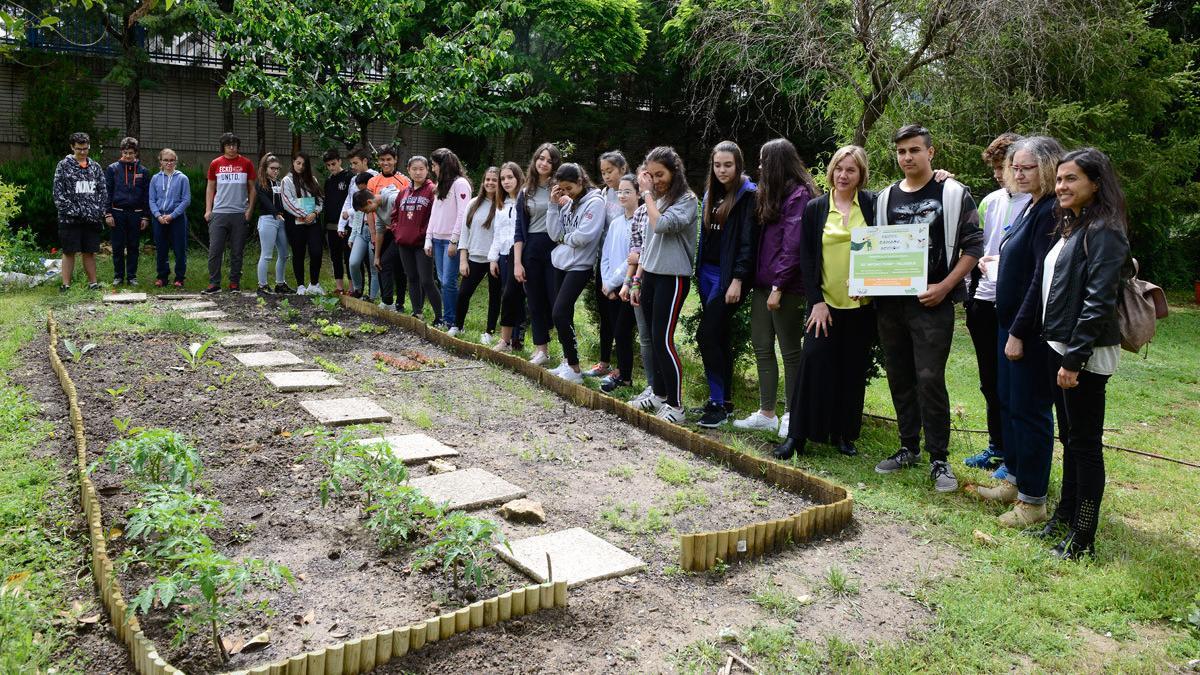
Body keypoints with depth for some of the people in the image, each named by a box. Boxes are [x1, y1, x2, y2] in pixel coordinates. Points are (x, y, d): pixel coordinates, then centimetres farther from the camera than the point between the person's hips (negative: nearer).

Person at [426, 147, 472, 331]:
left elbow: (463, 215, -14)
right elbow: (434, 213, 19)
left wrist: (454, 241, -16)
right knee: (442, 281, 8)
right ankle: (446, 318, 14)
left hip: (452, 240, -8)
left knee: (449, 282, -10)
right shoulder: (441, 185, 19)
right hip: (438, 239, 8)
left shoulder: (460, 183, -7)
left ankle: (455, 322, -3)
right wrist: (428, 239, 12)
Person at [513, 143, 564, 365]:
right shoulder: (526, 193, 11)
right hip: (531, 251, 4)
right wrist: (517, 263, 2)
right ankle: (541, 349, 20)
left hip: (555, 247, -4)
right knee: (536, 302, 9)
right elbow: (519, 230, 8)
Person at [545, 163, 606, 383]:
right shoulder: (566, 202, 11)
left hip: (579, 266, -8)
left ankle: (574, 368, -5)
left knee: (559, 313, -13)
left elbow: (583, 236, -21)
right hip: (560, 263, 8)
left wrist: (564, 237, -3)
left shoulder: (594, 202, -11)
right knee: (562, 314, 10)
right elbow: (555, 234, 3)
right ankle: (567, 361, 21)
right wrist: (554, 205, -3)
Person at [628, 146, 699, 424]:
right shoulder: (656, 201, 12)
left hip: (673, 277, -7)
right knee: (654, 338, 11)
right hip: (650, 275, 7)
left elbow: (661, 225, -24)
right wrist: (637, 279, 15)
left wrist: (648, 193, -12)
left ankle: (675, 404, -3)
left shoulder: (686, 200, -8)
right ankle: (659, 394, 23)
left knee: (663, 339, -11)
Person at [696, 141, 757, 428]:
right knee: (720, 336, 12)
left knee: (707, 336, -12)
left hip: (729, 275, -8)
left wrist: (738, 280, -19)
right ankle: (725, 399, 20)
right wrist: (699, 273, 15)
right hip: (707, 272, 8)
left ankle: (718, 403, -4)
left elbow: (748, 240, -14)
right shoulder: (712, 193, 14)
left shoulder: (748, 195, -8)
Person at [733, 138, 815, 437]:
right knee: (761, 346, 10)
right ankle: (767, 413, 18)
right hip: (763, 284, 9)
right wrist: (759, 281, 8)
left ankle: (792, 415, 13)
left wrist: (778, 286, -18)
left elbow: (792, 245, -17)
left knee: (790, 350, 2)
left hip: (785, 287, -9)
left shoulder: (799, 195, -11)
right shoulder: (772, 195, 16)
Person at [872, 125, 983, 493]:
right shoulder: (886, 198, 12)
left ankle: (939, 458, 4)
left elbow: (973, 246, -3)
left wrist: (945, 286, -12)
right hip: (890, 303, 5)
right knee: (900, 378, 11)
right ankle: (909, 447, 24)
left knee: (930, 379, -8)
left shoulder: (954, 194, -1)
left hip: (932, 303, -5)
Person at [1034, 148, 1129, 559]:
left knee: (1085, 442, 0)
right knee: (1069, 436, 18)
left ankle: (1083, 537, 10)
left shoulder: (1103, 232, -14)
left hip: (1085, 355, -9)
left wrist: (1074, 358, -21)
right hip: (1059, 347, 9)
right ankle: (1066, 514, 31)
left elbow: (1099, 302, -20)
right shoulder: (1068, 227, 15)